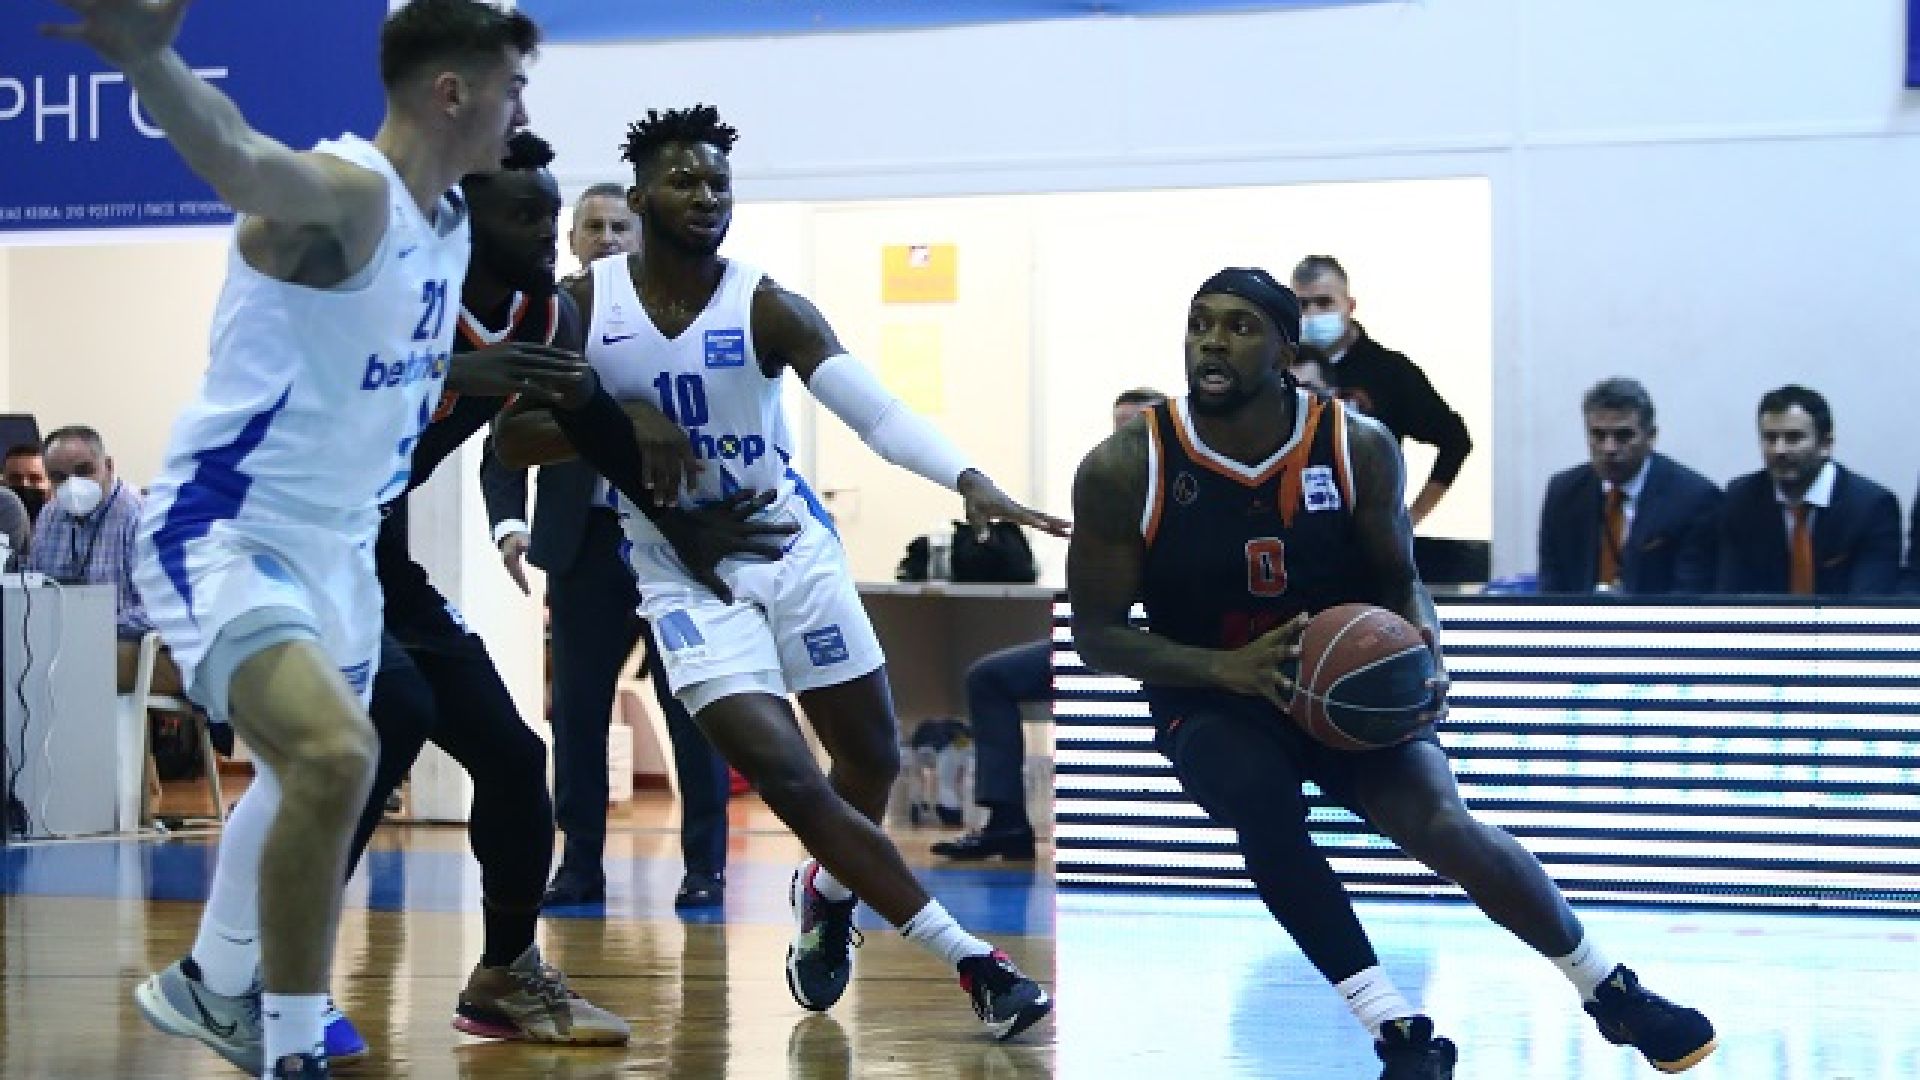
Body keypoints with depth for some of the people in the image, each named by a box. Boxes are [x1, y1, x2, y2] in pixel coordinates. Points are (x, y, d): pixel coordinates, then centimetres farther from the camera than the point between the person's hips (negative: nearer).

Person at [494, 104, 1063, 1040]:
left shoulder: (766, 308, -12)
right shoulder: (582, 308, -7)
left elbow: (876, 410, -23)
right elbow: (513, 442, -3)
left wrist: (969, 482, -41)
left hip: (792, 546, 1)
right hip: (685, 572, -1)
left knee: (872, 761, 9)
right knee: (791, 780, -15)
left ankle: (826, 895, 44)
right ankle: (969, 960, -10)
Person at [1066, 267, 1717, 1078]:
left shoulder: (1358, 448, -12)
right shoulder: (1124, 469, -17)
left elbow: (1399, 584, 1)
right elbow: (1096, 632, -11)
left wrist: (1425, 663, -22)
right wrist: (1228, 668, -26)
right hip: (1210, 699, -1)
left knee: (1442, 826, -22)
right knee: (1262, 807, -34)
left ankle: (1614, 994, 2)